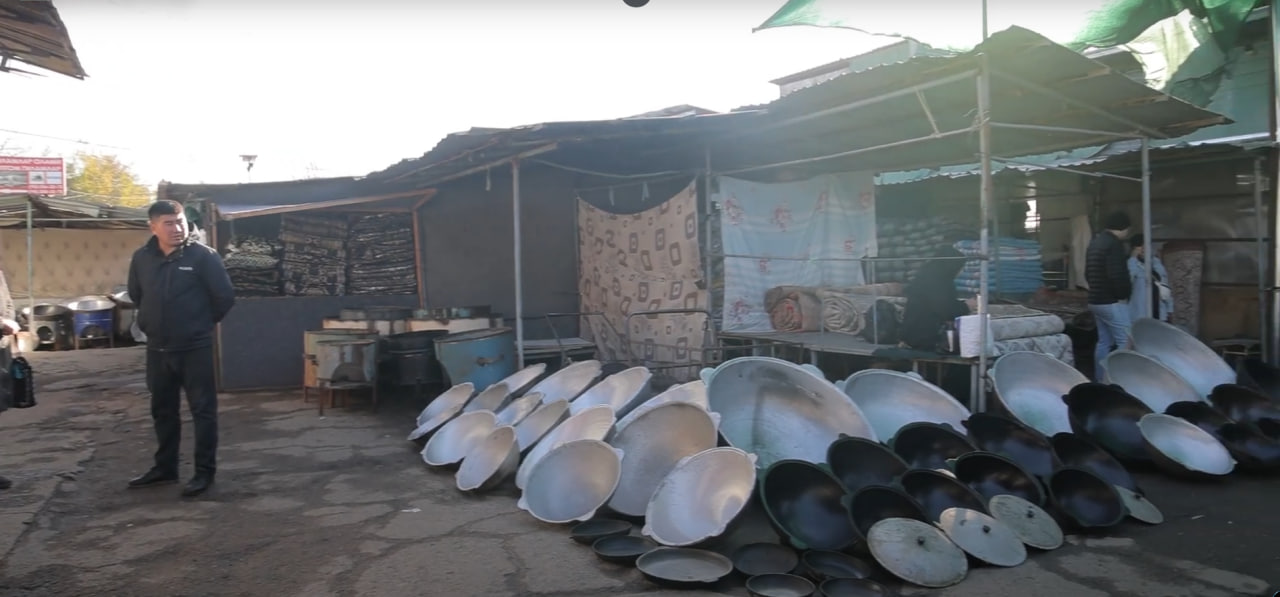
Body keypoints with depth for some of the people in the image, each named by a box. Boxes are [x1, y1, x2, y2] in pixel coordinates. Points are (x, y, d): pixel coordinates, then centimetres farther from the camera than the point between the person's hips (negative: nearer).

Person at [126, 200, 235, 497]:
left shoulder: (203, 256, -12)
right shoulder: (141, 258, 3)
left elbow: (225, 296, -10)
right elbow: (135, 294, 21)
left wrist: (204, 322, 1)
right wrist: (154, 320, 18)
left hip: (195, 347, -5)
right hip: (157, 348, 6)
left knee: (203, 410, 0)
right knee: (163, 411, 16)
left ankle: (205, 471, 8)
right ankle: (165, 468, 29)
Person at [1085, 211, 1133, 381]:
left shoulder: (1095, 242, 14)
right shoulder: (1114, 244, -15)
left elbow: (1088, 273, 21)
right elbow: (1117, 275, -24)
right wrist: (1125, 293, -10)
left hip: (1096, 301, 10)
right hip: (1112, 302, -10)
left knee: (1104, 342, 13)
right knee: (1125, 343, -6)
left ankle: (1100, 381, 15)